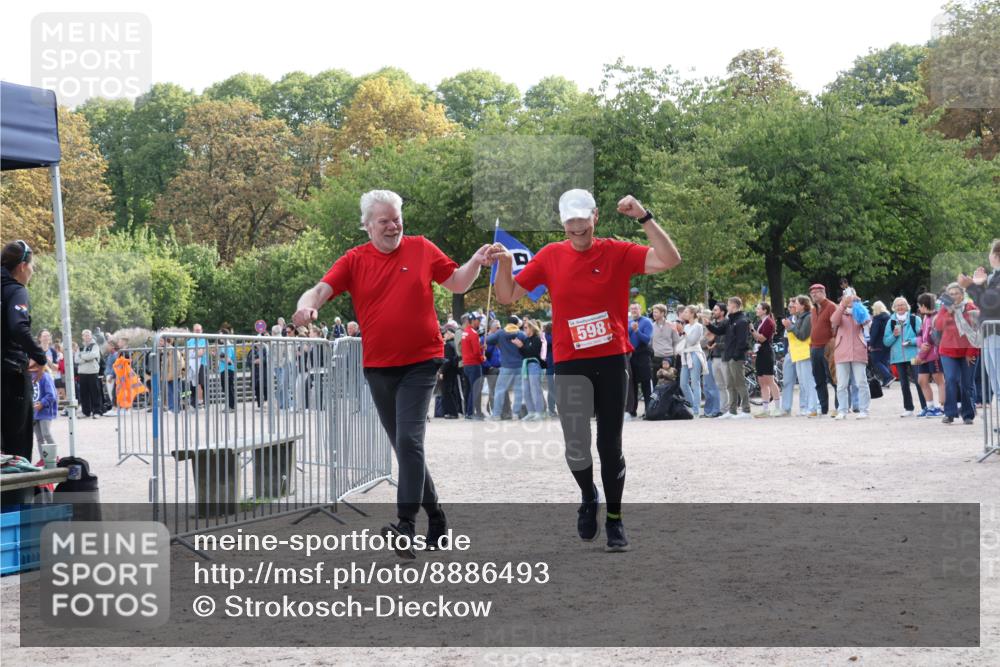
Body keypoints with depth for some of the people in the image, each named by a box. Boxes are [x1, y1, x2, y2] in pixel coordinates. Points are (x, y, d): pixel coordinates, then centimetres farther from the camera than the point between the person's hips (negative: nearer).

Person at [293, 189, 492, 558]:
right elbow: (321, 289, -7)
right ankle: (435, 517, 25)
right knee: (403, 445, 11)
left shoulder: (421, 249, 3)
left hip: (420, 363, -3)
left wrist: (475, 262, -8)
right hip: (378, 367, 3)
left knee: (409, 440, -17)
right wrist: (307, 304, -29)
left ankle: (407, 525, -22)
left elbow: (457, 283, 12)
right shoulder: (354, 261, 3)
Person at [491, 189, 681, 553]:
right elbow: (508, 296, 9)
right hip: (570, 365, 1)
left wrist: (644, 218, -21)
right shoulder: (550, 256, 3)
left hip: (612, 362, -1)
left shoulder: (617, 252, -2)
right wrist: (505, 264, -10)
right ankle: (588, 497, 29)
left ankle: (614, 519, 19)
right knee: (576, 448, -2)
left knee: (610, 446, 5)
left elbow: (669, 260, -14)